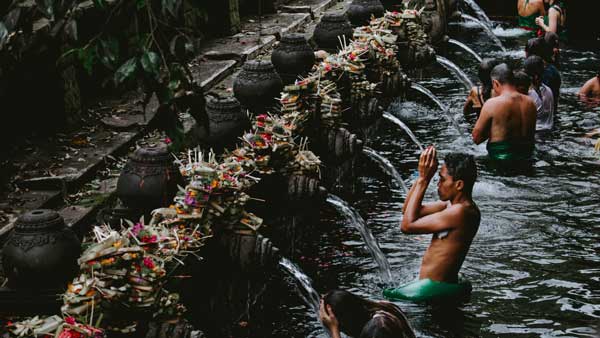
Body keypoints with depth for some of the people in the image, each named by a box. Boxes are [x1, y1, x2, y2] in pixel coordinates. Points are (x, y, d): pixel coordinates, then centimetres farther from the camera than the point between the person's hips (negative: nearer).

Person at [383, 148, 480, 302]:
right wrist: (422, 177, 0)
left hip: (436, 289, -10)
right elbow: (407, 210, 13)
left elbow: (407, 225, -22)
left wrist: (423, 180, -18)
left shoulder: (460, 212, -23)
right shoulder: (452, 205, 8)